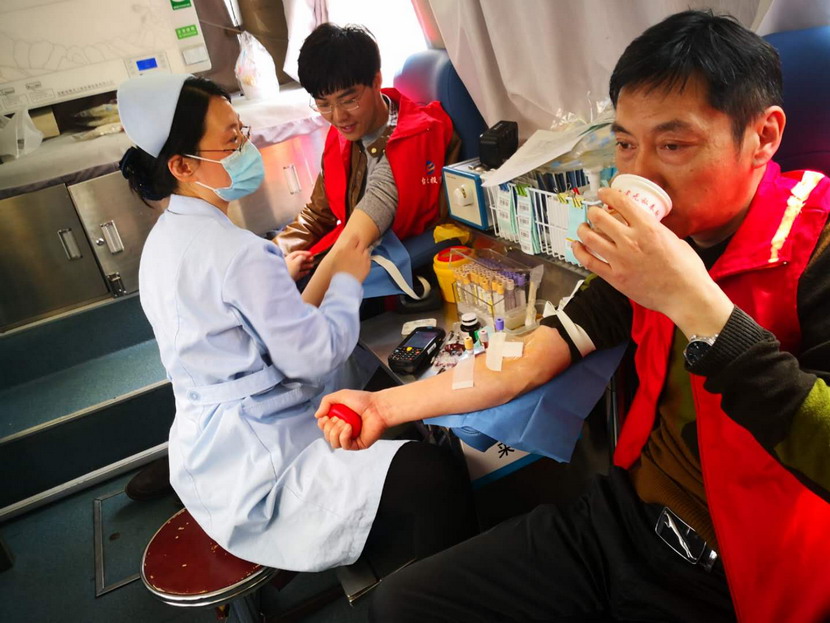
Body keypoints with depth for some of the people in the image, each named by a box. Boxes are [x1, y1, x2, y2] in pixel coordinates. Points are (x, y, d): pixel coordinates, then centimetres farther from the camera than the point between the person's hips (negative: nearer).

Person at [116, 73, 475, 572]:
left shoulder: (165, 240, 8)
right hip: (251, 471, -11)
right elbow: (315, 355, -21)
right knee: (439, 479, -19)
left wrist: (276, 280, 13)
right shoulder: (239, 254, -24)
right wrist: (347, 280, -7)